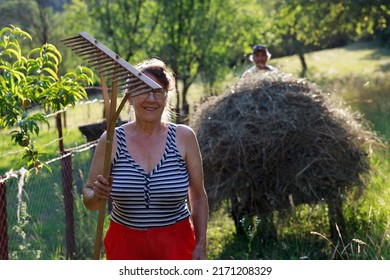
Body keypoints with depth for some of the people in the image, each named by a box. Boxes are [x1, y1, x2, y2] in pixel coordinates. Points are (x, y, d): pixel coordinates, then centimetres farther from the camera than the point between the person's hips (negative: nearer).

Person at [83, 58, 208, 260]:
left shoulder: (183, 137, -3)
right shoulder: (112, 140, -3)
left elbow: (198, 197, 5)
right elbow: (88, 197, 4)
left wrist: (200, 246, 2)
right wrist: (97, 195, -18)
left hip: (175, 246, 0)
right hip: (126, 246, 1)